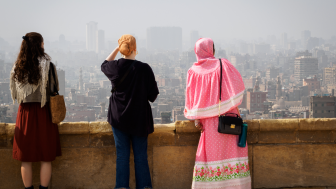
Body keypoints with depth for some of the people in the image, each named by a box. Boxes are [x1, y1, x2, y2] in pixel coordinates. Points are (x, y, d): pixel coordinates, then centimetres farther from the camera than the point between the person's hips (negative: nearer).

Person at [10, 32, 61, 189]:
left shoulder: (18, 67, 1)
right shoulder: (47, 65, -9)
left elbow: (14, 92, 9)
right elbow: (54, 88, -5)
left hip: (24, 112, 3)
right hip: (43, 112, -3)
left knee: (25, 159, 10)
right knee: (45, 158, 6)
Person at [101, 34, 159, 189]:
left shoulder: (115, 66, -6)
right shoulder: (144, 68, -13)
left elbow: (104, 65, 21)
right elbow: (153, 95, -8)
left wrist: (116, 49, 14)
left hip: (119, 117, 2)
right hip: (139, 118, -2)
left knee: (122, 156, 7)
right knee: (140, 156, 7)